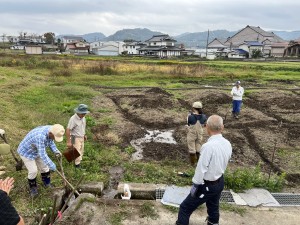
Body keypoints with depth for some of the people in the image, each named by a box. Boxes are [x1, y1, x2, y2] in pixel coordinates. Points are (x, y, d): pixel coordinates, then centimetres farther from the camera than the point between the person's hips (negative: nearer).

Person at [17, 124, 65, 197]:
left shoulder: (51, 130, -20)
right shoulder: (40, 136, -44)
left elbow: (51, 142, 0)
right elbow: (42, 154, -39)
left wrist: (56, 151, -15)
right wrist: (52, 166, -31)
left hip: (37, 150, 7)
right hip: (26, 152, -7)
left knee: (45, 167, 11)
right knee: (33, 171, -4)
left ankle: (47, 183, 30)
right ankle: (32, 187, 21)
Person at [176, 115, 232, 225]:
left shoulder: (208, 146, -30)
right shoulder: (227, 144, -8)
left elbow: (201, 168, -24)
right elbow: (223, 163, 5)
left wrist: (195, 185, -12)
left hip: (207, 185, -7)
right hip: (220, 182, 7)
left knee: (185, 208, 8)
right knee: (213, 207, 30)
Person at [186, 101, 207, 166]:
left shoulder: (190, 116, -27)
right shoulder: (203, 116, -16)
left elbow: (188, 124, -8)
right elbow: (204, 125, 0)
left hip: (191, 135, -3)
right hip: (199, 134, 3)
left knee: (191, 149, 14)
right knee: (198, 148, 22)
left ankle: (193, 162, 28)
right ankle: (198, 161, 36)